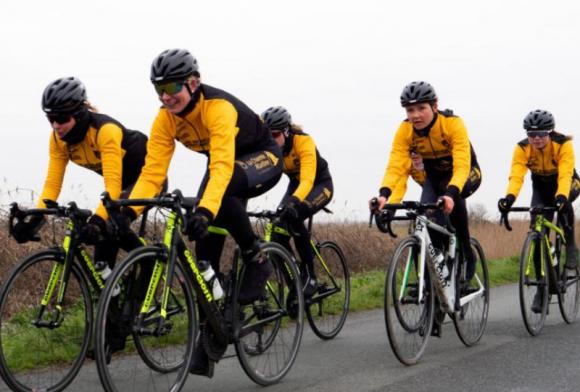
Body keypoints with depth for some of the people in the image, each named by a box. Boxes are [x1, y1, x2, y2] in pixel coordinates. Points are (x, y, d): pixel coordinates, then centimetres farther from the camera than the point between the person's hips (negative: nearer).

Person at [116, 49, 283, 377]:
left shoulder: (218, 107, -35)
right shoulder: (165, 120, -16)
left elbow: (222, 167, -47)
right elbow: (152, 172, -20)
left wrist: (205, 210, -60)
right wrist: (129, 210, -35)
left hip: (262, 158, -6)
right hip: (227, 164, 6)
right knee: (206, 246, -7)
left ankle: (256, 259, -17)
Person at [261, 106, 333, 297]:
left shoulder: (303, 141, -33)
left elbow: (308, 179, -44)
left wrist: (294, 201, -63)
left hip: (320, 184, -5)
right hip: (296, 183, 5)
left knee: (293, 216, -34)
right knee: (278, 236, -14)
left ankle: (309, 276, -22)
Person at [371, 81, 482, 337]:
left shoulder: (453, 124, -31)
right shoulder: (405, 131, -20)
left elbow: (461, 165, -41)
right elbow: (395, 166, -30)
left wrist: (450, 193, -59)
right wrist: (384, 194, -49)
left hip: (467, 173, -3)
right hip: (434, 176, 3)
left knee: (454, 195, -38)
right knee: (430, 228, -15)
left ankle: (466, 256, -16)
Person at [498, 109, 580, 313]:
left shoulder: (563, 144, -30)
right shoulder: (522, 148, -23)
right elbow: (516, 175, -35)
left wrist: (561, 196, -60)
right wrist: (509, 197, -54)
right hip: (541, 187, 3)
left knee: (564, 202, -38)